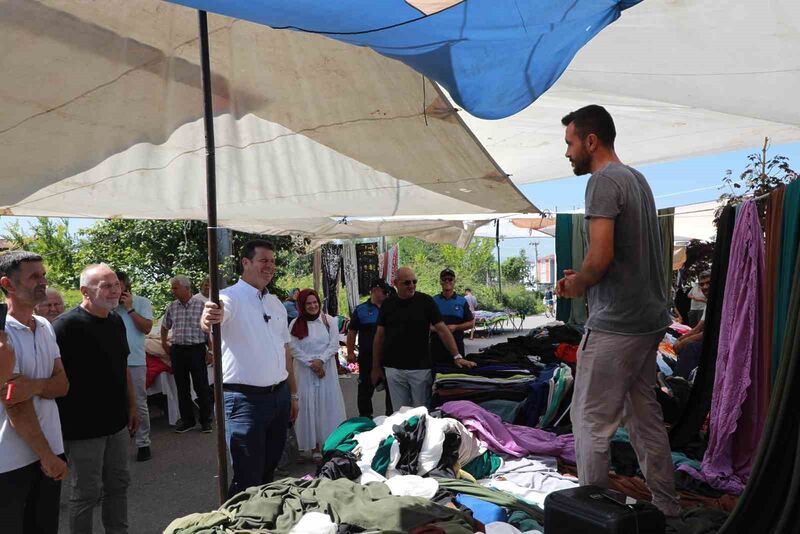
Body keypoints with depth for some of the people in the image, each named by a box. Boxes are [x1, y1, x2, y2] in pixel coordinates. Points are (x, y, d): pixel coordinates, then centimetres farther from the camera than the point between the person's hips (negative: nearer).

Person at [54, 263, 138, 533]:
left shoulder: (116, 321, 7)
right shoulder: (66, 325, -16)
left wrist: (132, 406, 16)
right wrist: (65, 425, -20)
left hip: (117, 423, 7)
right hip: (84, 427, -7)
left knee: (118, 485, 17)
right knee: (87, 493, 7)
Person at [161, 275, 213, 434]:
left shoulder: (201, 305, -6)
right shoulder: (171, 307, 7)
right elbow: (165, 326, 24)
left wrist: (210, 351, -8)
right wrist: (164, 343, 17)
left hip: (196, 349, -4)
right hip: (177, 350, 5)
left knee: (201, 387, 1)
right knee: (182, 388, 11)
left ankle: (206, 420, 13)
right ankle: (187, 420, 23)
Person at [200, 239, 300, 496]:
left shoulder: (276, 303, 12)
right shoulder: (230, 298, -10)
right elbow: (210, 322, -33)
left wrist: (293, 393, 16)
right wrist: (209, 320, -57)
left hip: (279, 396, 7)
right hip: (245, 399, -7)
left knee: (269, 470, 20)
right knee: (248, 479, -1)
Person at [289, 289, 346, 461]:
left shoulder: (329, 320, 1)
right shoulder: (295, 324, 0)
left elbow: (334, 344, -3)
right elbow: (294, 349, -5)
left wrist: (320, 360, -15)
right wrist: (311, 364, -13)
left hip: (327, 369, 0)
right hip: (305, 371, 0)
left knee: (328, 405, 3)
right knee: (309, 406, 1)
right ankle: (314, 447, 8)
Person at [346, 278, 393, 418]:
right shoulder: (361, 310, 1)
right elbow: (352, 332, 2)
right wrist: (350, 352, -4)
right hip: (368, 356, -2)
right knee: (366, 387, 6)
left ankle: (392, 414, 24)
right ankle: (365, 415, 19)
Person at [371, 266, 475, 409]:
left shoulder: (426, 301, -2)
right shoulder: (387, 305, 4)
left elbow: (442, 330, -5)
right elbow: (379, 336, 8)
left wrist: (457, 357, -13)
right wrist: (376, 367, 7)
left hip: (421, 368, -1)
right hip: (393, 369, 2)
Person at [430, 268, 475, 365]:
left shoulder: (462, 301, 7)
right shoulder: (433, 301, 7)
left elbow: (471, 323, 6)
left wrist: (455, 327, -10)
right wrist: (434, 328, -12)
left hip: (457, 345, 0)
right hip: (437, 345, 0)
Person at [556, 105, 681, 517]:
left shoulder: (603, 181, -14)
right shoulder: (637, 178, 15)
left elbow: (601, 256, -24)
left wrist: (576, 285, -6)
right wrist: (582, 278, 9)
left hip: (615, 324, -9)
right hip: (649, 317, 9)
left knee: (591, 421, 1)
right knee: (644, 416, 17)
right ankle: (666, 507, 28)